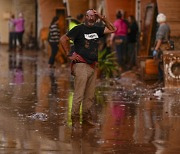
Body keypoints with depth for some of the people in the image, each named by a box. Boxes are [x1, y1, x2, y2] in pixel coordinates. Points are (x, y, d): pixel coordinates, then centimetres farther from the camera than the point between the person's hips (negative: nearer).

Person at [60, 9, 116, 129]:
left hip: (93, 66, 6)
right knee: (79, 95, -8)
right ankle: (75, 119, -3)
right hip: (81, 65, -6)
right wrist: (69, 55, -4)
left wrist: (103, 18, 7)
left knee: (90, 96, 8)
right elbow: (63, 39, -3)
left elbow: (113, 29, 16)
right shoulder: (79, 29, -3)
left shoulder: (97, 30, 14)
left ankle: (87, 117, 17)